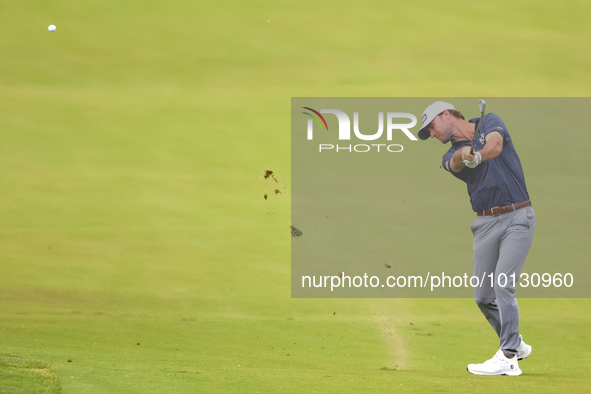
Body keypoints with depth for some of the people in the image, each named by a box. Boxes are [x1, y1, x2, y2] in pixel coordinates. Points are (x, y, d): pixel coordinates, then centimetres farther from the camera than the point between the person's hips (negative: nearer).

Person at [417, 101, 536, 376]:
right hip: (486, 224, 5)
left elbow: (496, 143, -19)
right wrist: (464, 155, -40)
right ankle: (515, 344, 26)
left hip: (517, 217, -5)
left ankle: (508, 359, -15)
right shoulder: (451, 155, 11)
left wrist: (479, 156, -41)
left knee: (503, 286, -16)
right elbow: (455, 162, -15)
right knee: (483, 296, 5)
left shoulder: (489, 123, 5)